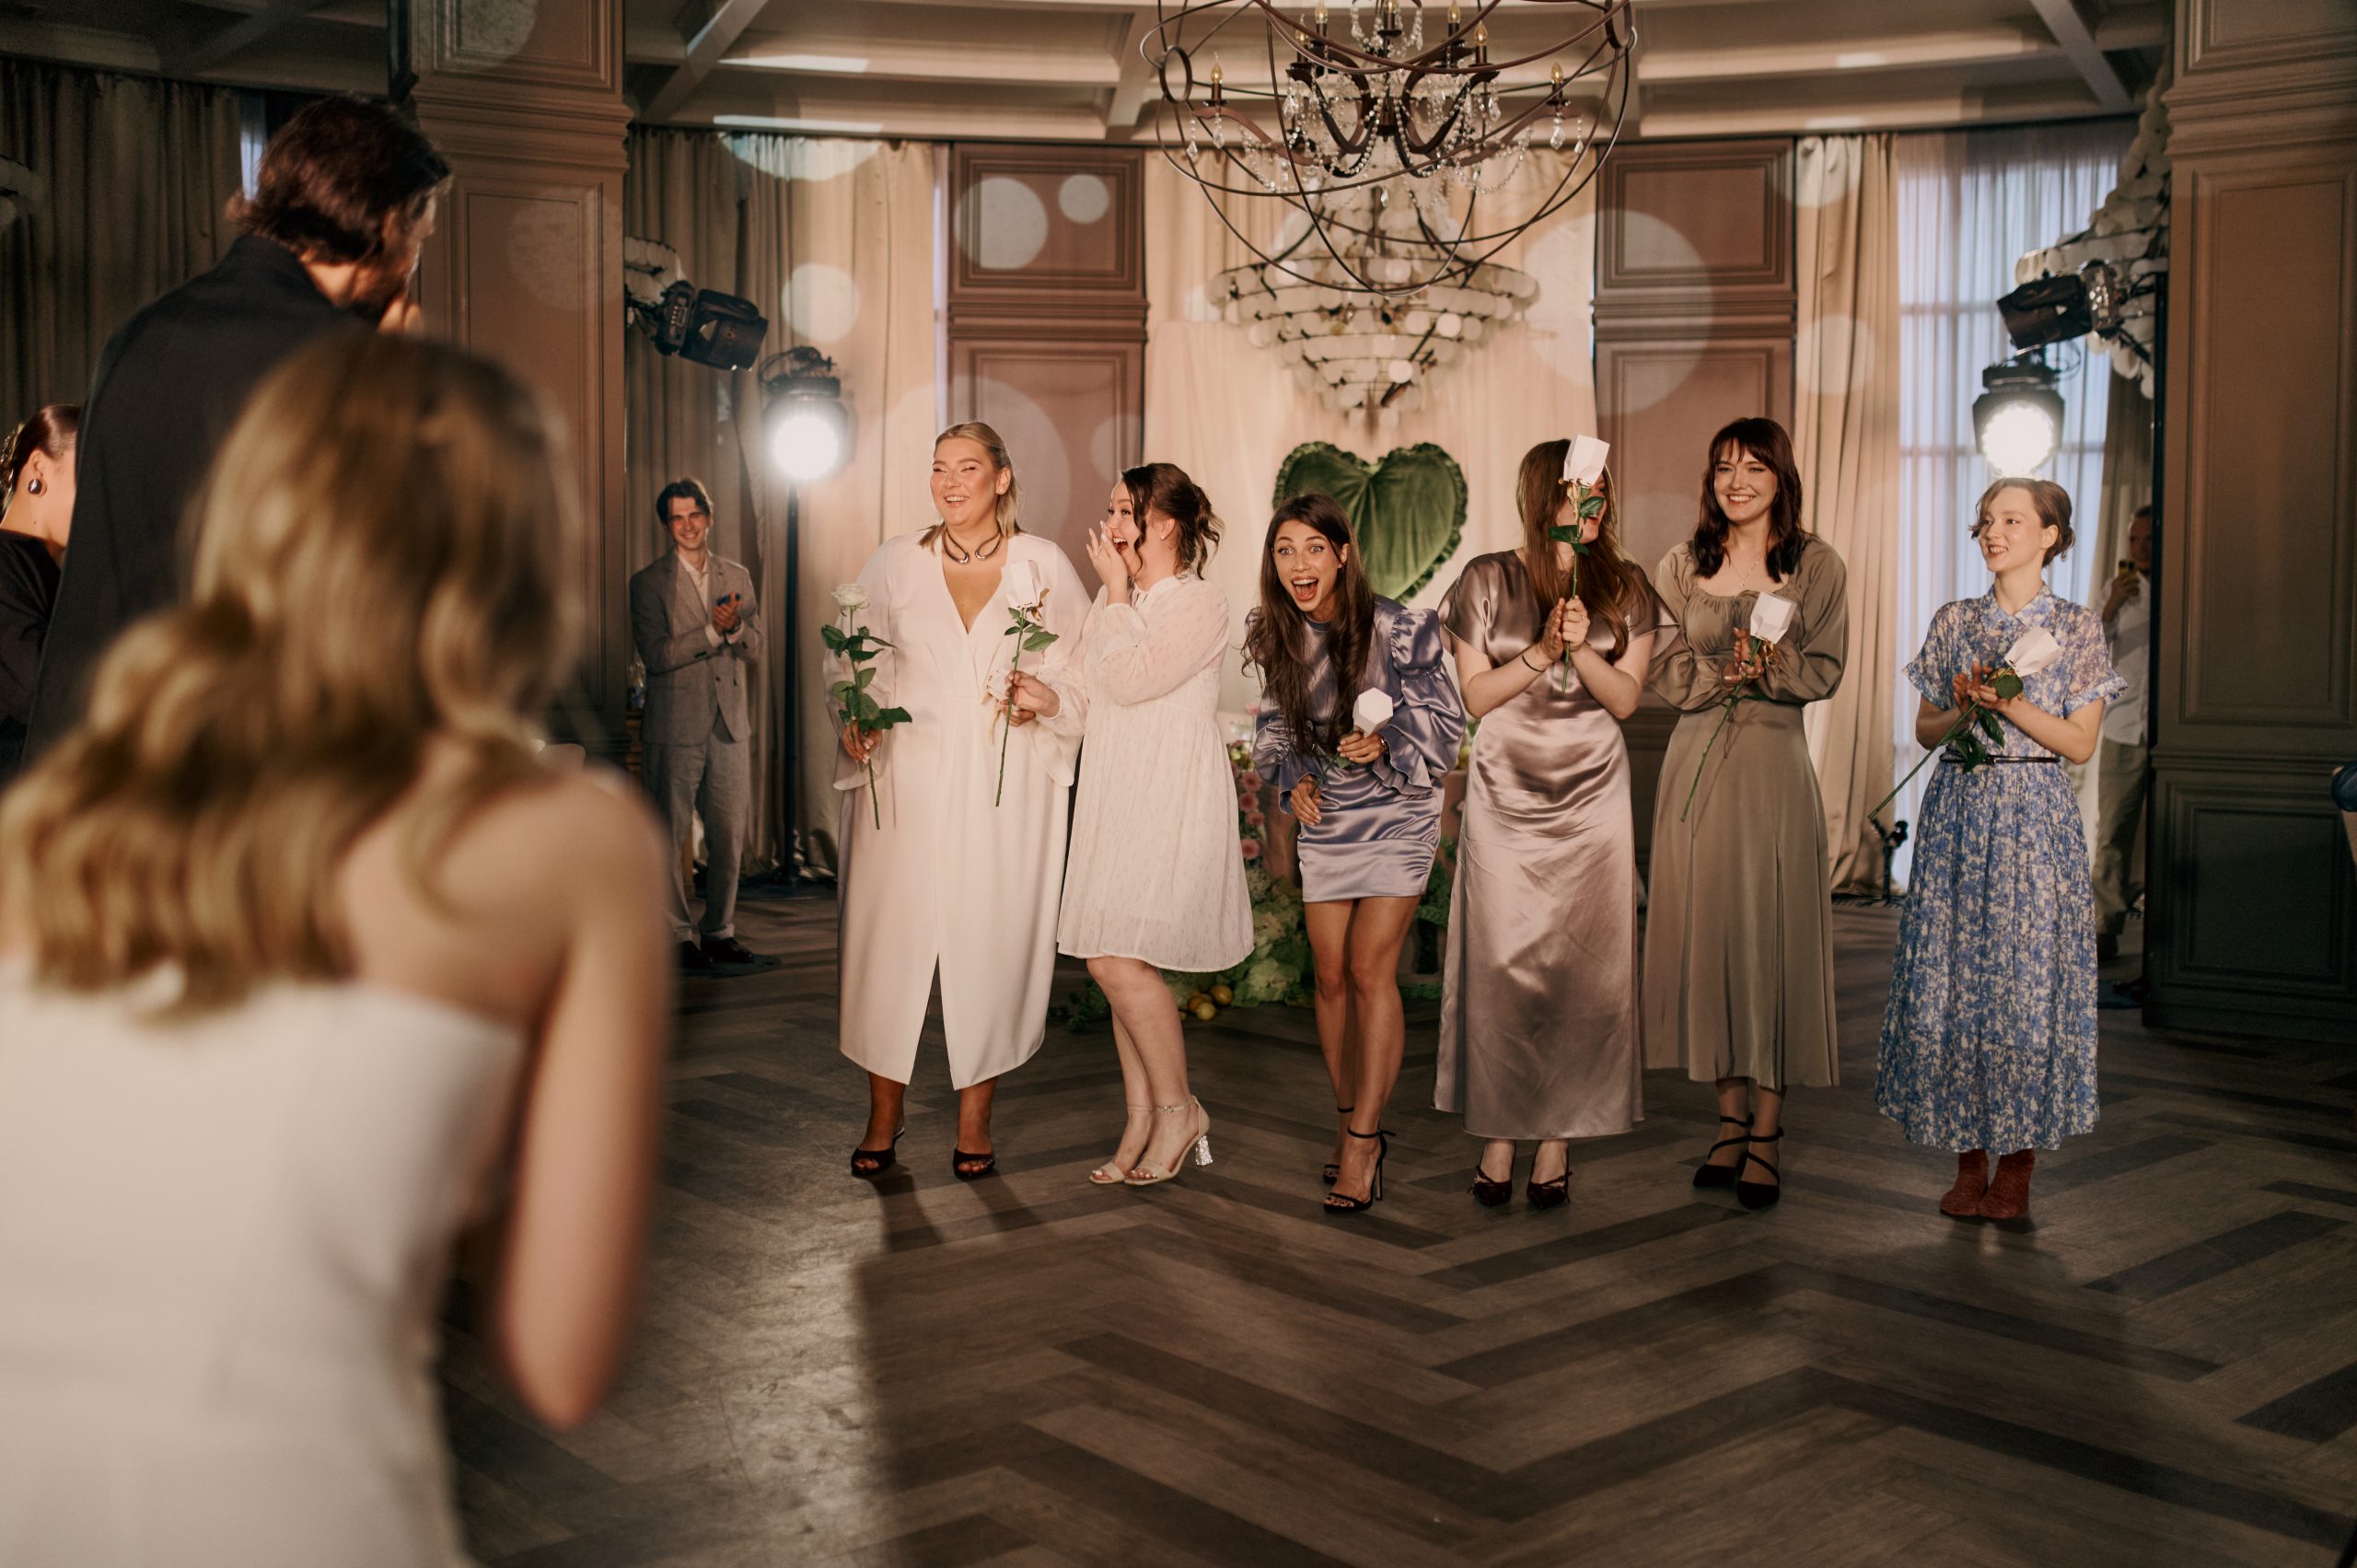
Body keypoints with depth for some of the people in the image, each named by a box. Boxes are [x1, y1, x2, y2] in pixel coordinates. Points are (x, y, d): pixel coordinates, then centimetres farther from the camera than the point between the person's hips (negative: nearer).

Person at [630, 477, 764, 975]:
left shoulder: (737, 577, 12)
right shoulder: (648, 582, -1)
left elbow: (755, 650, 8)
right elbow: (655, 654, -10)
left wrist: (736, 627, -13)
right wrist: (713, 631, -18)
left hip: (729, 726, 4)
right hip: (676, 726, -4)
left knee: (728, 836, 7)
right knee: (671, 836, 1)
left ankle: (719, 932, 19)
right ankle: (680, 938, 10)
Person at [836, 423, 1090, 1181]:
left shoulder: (1044, 566, 5)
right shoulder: (894, 562, 8)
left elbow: (1084, 675, 8)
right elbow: (860, 668, 10)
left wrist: (1047, 699, -13)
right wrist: (856, 728, -8)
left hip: (1007, 790, -1)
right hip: (907, 784, 1)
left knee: (991, 941, 0)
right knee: (891, 939, 0)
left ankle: (974, 1120, 13)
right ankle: (883, 1118, 14)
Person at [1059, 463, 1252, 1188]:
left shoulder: (1200, 603, -8)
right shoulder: (1116, 602, 16)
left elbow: (1129, 680, -18)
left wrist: (1117, 592, -9)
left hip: (1172, 802, -7)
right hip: (1113, 798, 8)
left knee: (1119, 959, -14)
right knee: (1117, 963, 6)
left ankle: (1178, 1106, 4)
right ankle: (1142, 1121, 16)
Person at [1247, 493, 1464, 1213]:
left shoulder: (1398, 629, -16)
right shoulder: (1273, 636, -3)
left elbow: (1445, 720, -9)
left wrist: (1386, 741, -26)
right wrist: (1292, 778, -6)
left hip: (1396, 815, -4)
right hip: (1324, 820, 5)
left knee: (1371, 972, -11)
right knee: (1331, 977, 7)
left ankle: (1362, 1143, -5)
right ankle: (1354, 1124, 23)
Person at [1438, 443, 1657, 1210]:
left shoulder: (1624, 586, 6)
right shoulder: (1488, 579, 2)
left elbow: (1625, 698, 1)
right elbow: (1477, 695, -1)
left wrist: (1582, 648, -16)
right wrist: (1540, 652, -14)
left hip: (1592, 799, 1)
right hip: (1506, 794, -1)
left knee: (1582, 969, -1)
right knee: (1501, 964, -2)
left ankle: (1559, 1136, 8)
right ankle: (1498, 1132, 8)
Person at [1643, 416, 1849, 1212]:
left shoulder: (1816, 565, 2)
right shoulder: (1681, 566, 9)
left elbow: (1824, 670, -1)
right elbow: (1668, 673, 4)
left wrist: (1767, 666, -18)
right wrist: (1727, 670, -14)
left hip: (1774, 765, -3)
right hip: (1697, 764, 3)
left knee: (1774, 937, -2)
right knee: (1704, 932, 4)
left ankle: (1766, 1132, 5)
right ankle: (1731, 1118, 16)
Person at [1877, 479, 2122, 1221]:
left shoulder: (2078, 627, 2)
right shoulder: (1953, 622, 9)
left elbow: (2080, 742, -2)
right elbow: (1925, 729, 11)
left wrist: (2010, 703, -14)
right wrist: (1964, 709, -9)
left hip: (2035, 819, -2)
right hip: (1957, 811, 3)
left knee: (2028, 976, -2)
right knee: (1952, 977, 1)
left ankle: (2016, 1167, 9)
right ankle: (1969, 1164, 12)